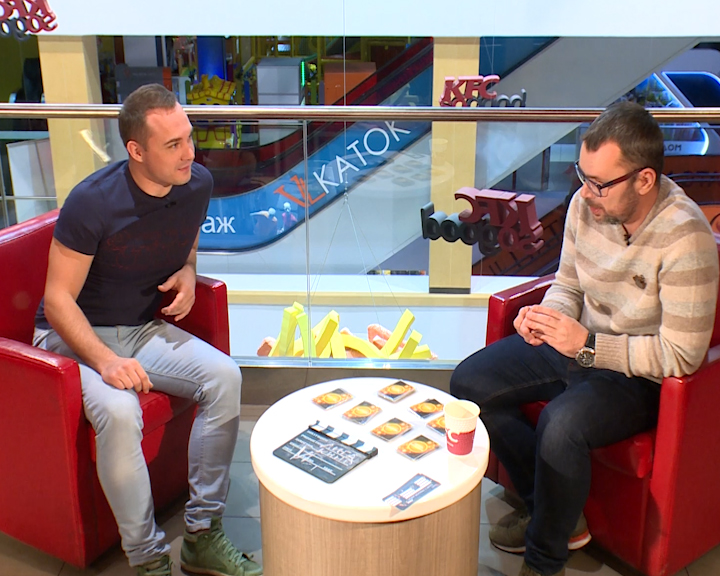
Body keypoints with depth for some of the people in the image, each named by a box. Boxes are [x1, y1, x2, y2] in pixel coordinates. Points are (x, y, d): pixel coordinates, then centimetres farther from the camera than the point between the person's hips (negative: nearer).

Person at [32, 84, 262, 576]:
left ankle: (203, 535, -10)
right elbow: (59, 300, -17)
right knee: (118, 412, -35)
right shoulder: (93, 202, -23)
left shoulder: (198, 185, -6)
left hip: (145, 330, 5)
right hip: (76, 337, -5)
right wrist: (105, 360, -32)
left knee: (224, 377, -21)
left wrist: (188, 272, -6)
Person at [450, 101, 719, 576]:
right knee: (470, 382, -3)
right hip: (579, 342, 7)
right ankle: (552, 509, 11)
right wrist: (548, 315, -14)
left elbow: (681, 356, -24)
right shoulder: (586, 204, -7)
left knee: (562, 424, -34)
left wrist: (586, 346, -27)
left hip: (640, 374, -7)